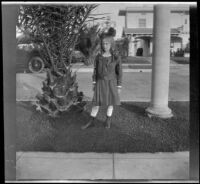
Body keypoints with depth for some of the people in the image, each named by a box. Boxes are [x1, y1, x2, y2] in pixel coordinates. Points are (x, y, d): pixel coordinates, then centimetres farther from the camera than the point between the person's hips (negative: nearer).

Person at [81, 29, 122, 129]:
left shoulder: (116, 57, -8)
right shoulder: (98, 57, -2)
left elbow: (119, 72, -4)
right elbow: (95, 70, 5)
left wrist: (119, 86, -4)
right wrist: (94, 83, 4)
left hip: (111, 82, -1)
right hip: (100, 82, 1)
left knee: (110, 102, 10)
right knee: (97, 103, 5)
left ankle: (108, 121, 27)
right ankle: (91, 121, 17)